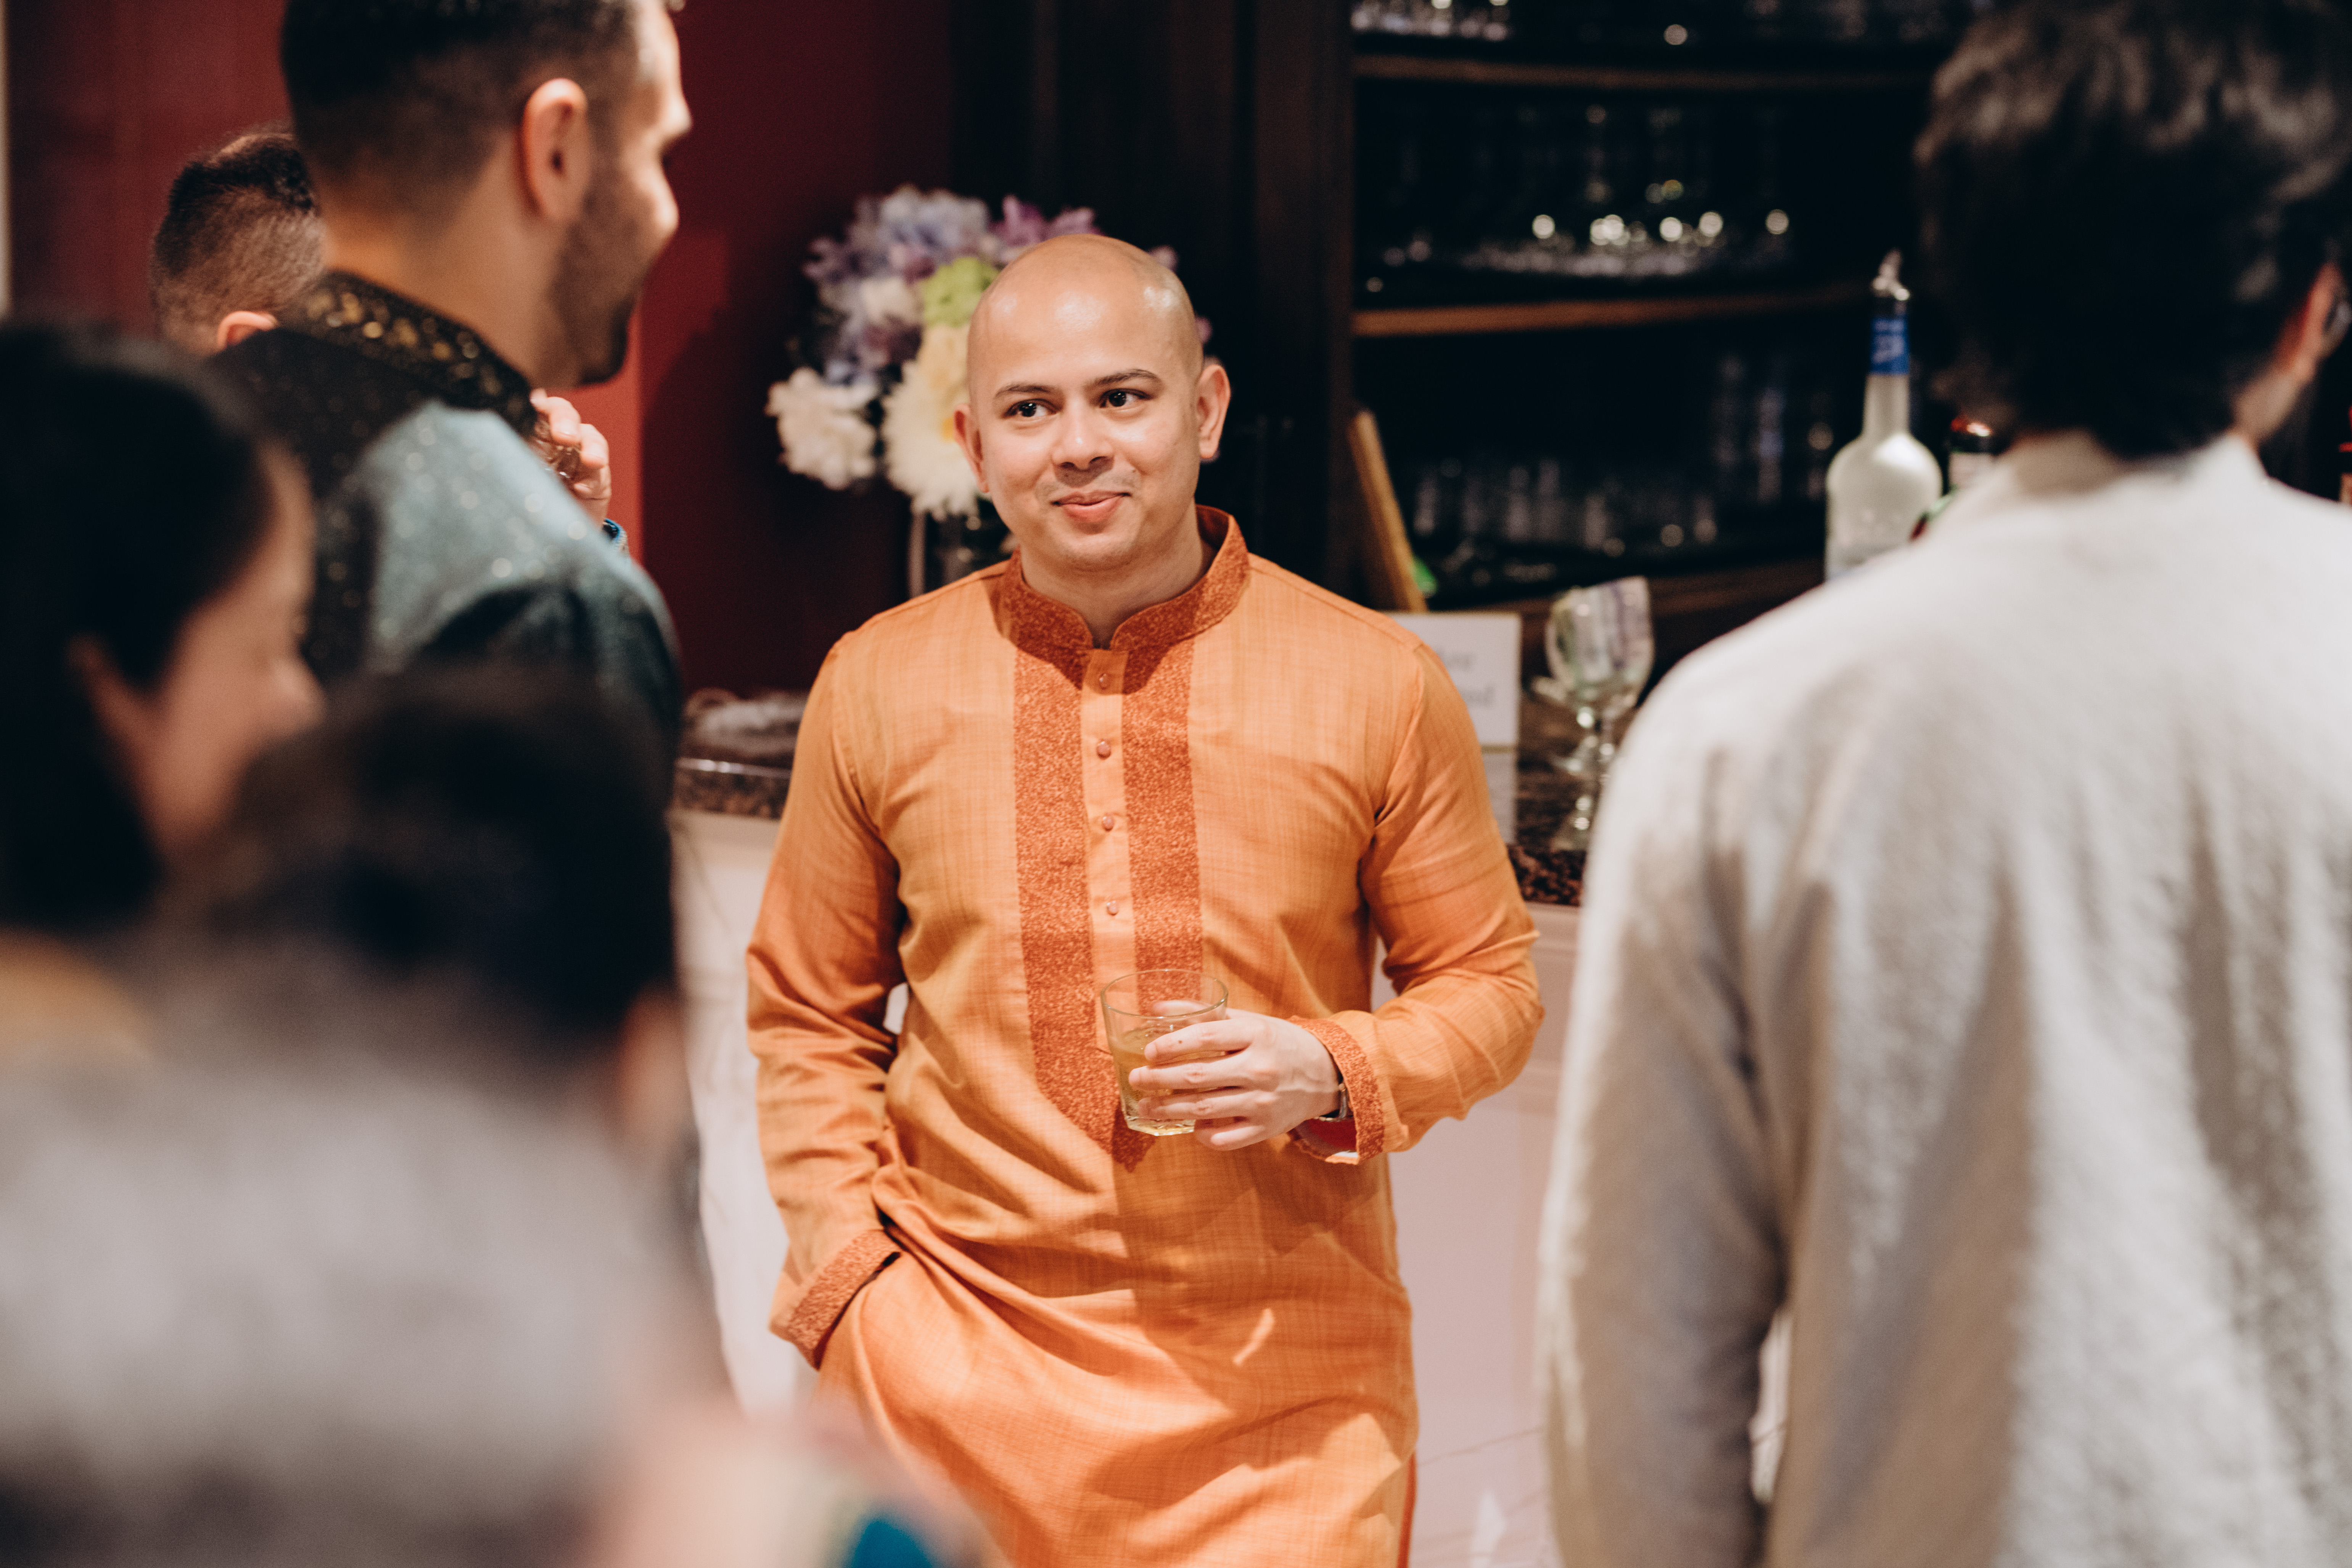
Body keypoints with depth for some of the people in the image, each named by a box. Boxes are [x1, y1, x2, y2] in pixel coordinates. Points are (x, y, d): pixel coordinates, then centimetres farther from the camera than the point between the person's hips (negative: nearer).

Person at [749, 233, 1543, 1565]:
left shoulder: (1379, 685, -2)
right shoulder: (876, 685, 2)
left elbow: (1490, 986, 6)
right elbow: (808, 1014, 10)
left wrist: (1336, 1073, -13)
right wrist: (844, 1271, 0)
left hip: (1284, 1376, -1)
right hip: (965, 1373, 1)